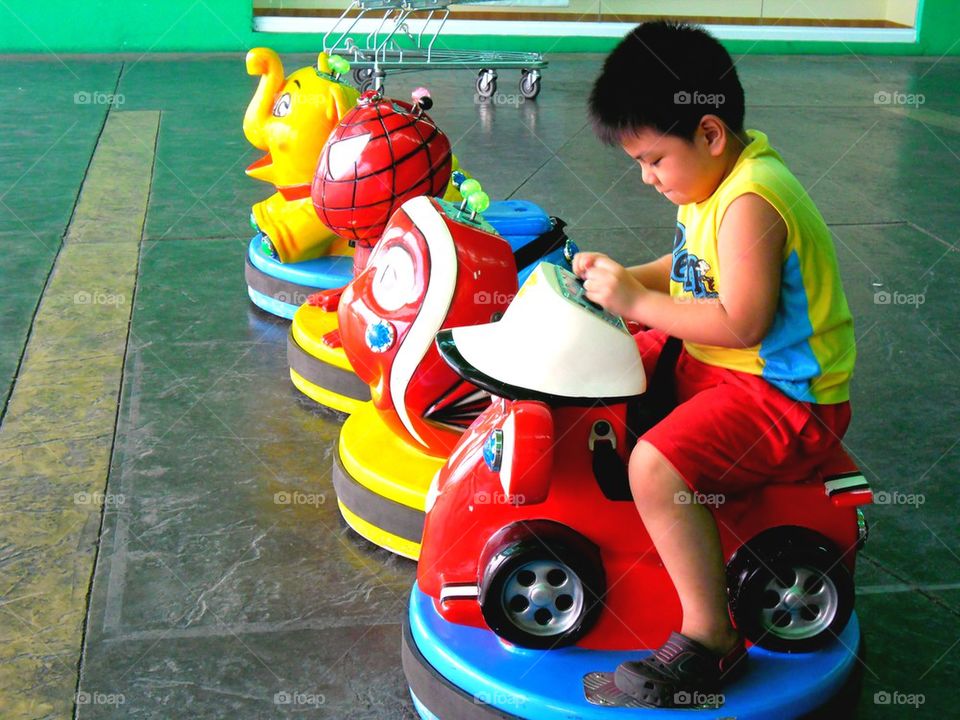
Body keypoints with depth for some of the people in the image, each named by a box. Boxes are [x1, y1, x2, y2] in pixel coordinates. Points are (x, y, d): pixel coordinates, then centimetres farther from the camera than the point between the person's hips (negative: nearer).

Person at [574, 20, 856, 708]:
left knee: (657, 467, -28)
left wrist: (639, 301, -23)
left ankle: (710, 638, -15)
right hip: (720, 365, 11)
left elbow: (742, 322, -30)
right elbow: (695, 270, 18)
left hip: (783, 395, -11)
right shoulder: (724, 175, 5)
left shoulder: (750, 202, -26)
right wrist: (628, 276, 2)